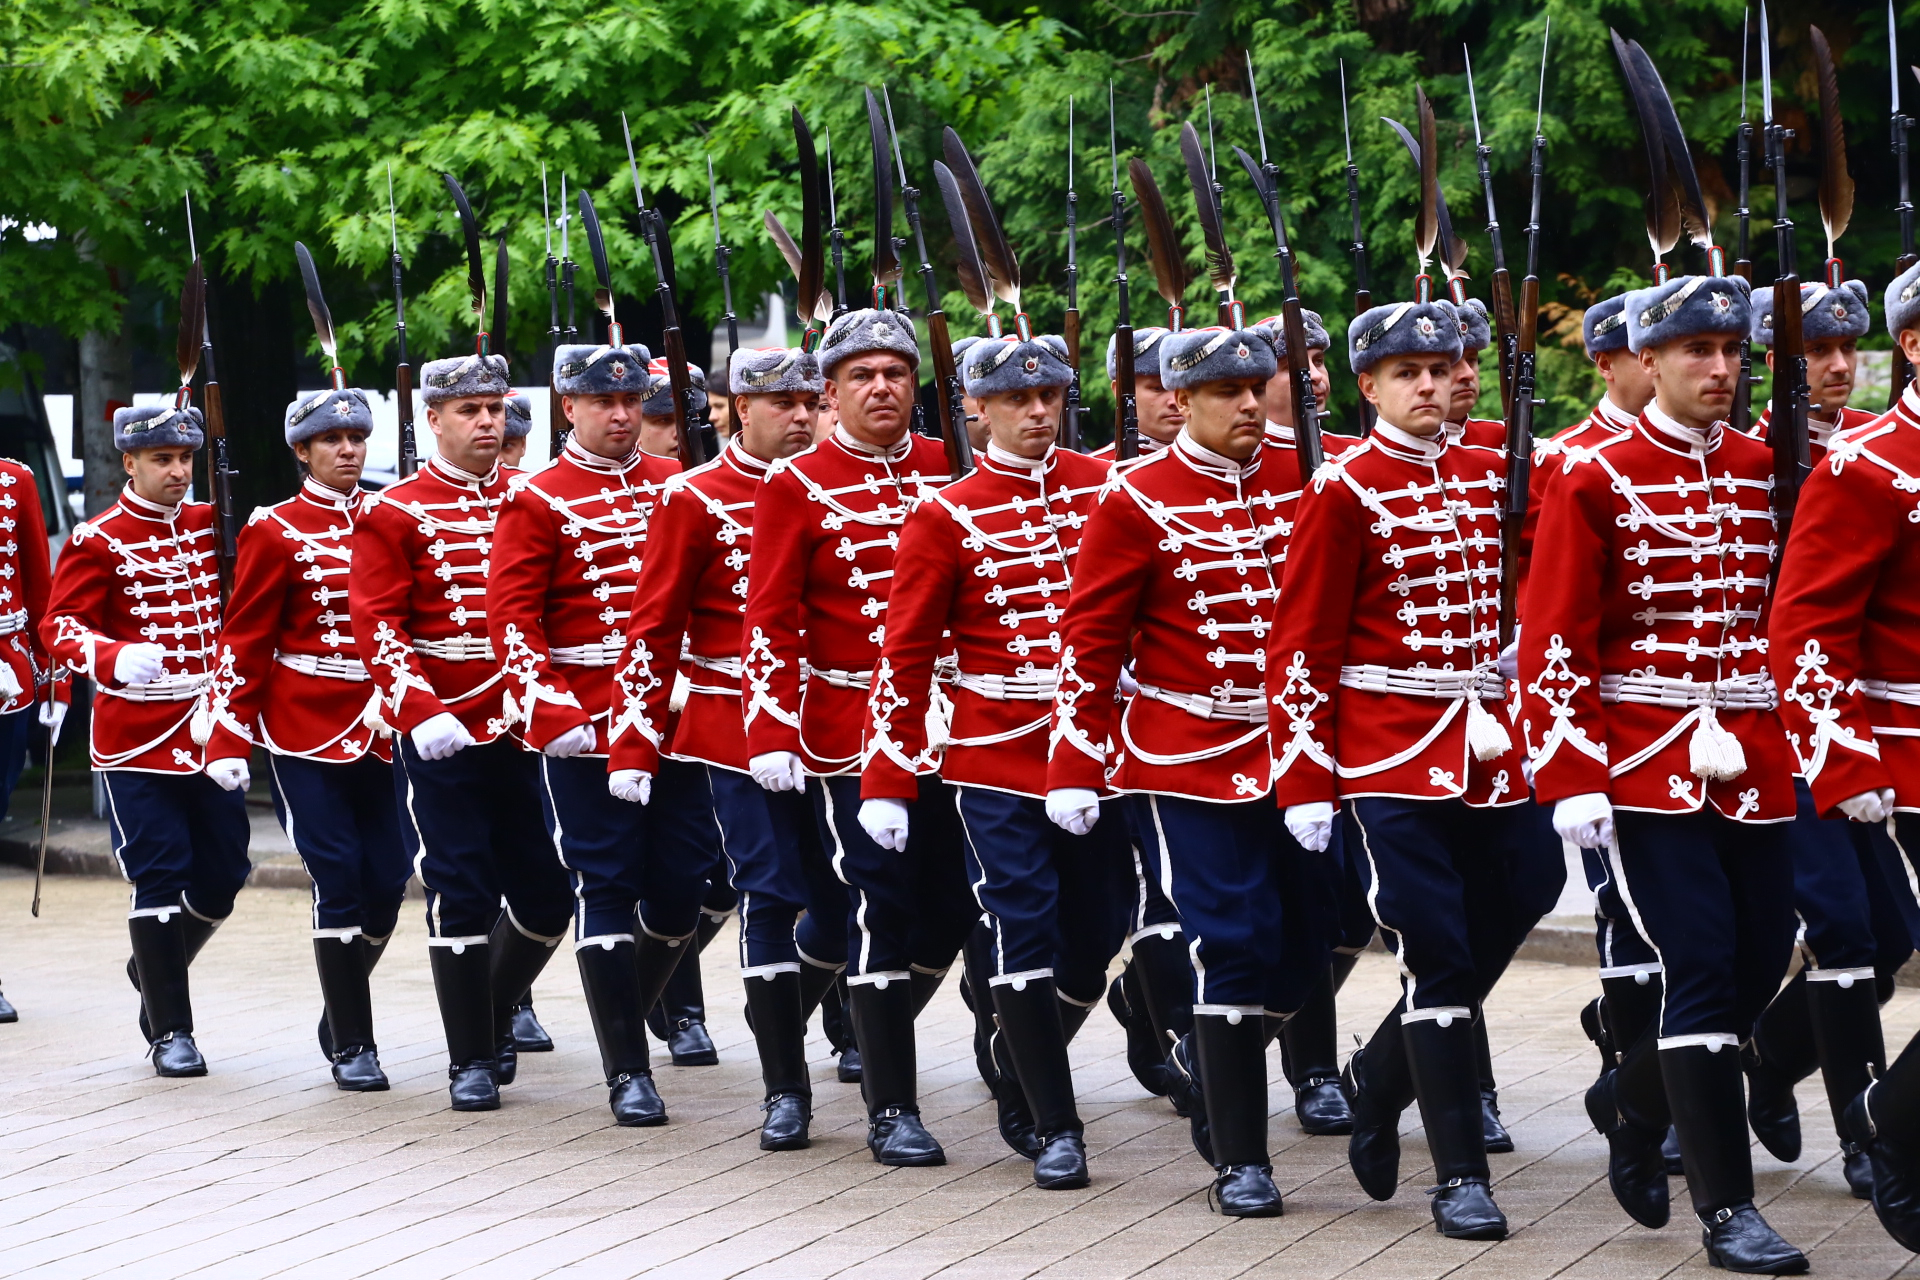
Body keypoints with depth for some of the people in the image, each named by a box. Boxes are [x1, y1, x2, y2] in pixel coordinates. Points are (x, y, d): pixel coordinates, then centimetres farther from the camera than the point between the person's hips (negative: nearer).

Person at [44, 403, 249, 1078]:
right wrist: (117, 659, -30)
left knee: (222, 874, 7)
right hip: (137, 736, -5)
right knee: (161, 877, -7)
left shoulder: (213, 526, 10)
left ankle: (154, 970, 35)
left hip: (211, 731, 5)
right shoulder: (99, 540, -5)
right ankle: (171, 1032, 2)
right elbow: (61, 626, -10)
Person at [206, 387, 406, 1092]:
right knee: (338, 877, -7)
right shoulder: (275, 532, -3)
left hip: (381, 731, 4)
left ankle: (342, 1004, 26)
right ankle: (351, 1045, 2)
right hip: (305, 730, -4)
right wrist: (231, 738, -9)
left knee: (387, 880, 2)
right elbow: (245, 640, -4)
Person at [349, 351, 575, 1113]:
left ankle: (491, 1014, 31)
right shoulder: (394, 514, -2)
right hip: (441, 734, -4)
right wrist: (422, 712, -19)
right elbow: (378, 624, -8)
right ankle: (472, 1059, 8)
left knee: (547, 892, 6)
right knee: (463, 895, -3)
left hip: (524, 730, 4)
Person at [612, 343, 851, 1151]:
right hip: (737, 729, -4)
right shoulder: (696, 500, -2)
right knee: (772, 896, -5)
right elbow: (653, 628, -3)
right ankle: (785, 1089, 2)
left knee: (844, 890, 3)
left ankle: (783, 1019, 31)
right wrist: (635, 744, -7)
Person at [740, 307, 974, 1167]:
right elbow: (770, 621, -5)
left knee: (954, 906, 8)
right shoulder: (797, 487, -3)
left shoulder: (948, 470, 7)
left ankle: (875, 1031, 34)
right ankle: (891, 1109, 2)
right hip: (849, 733, -4)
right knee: (882, 908, -5)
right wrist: (770, 735, -12)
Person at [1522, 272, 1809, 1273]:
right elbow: (1553, 640, -8)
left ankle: (1632, 1098, 35)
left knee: (1761, 964, 7)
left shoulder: (1764, 470, 10)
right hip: (1648, 764, -5)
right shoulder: (1596, 478, -5)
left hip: (1753, 765, 5)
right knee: (1702, 967, -9)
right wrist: (1573, 778, -14)